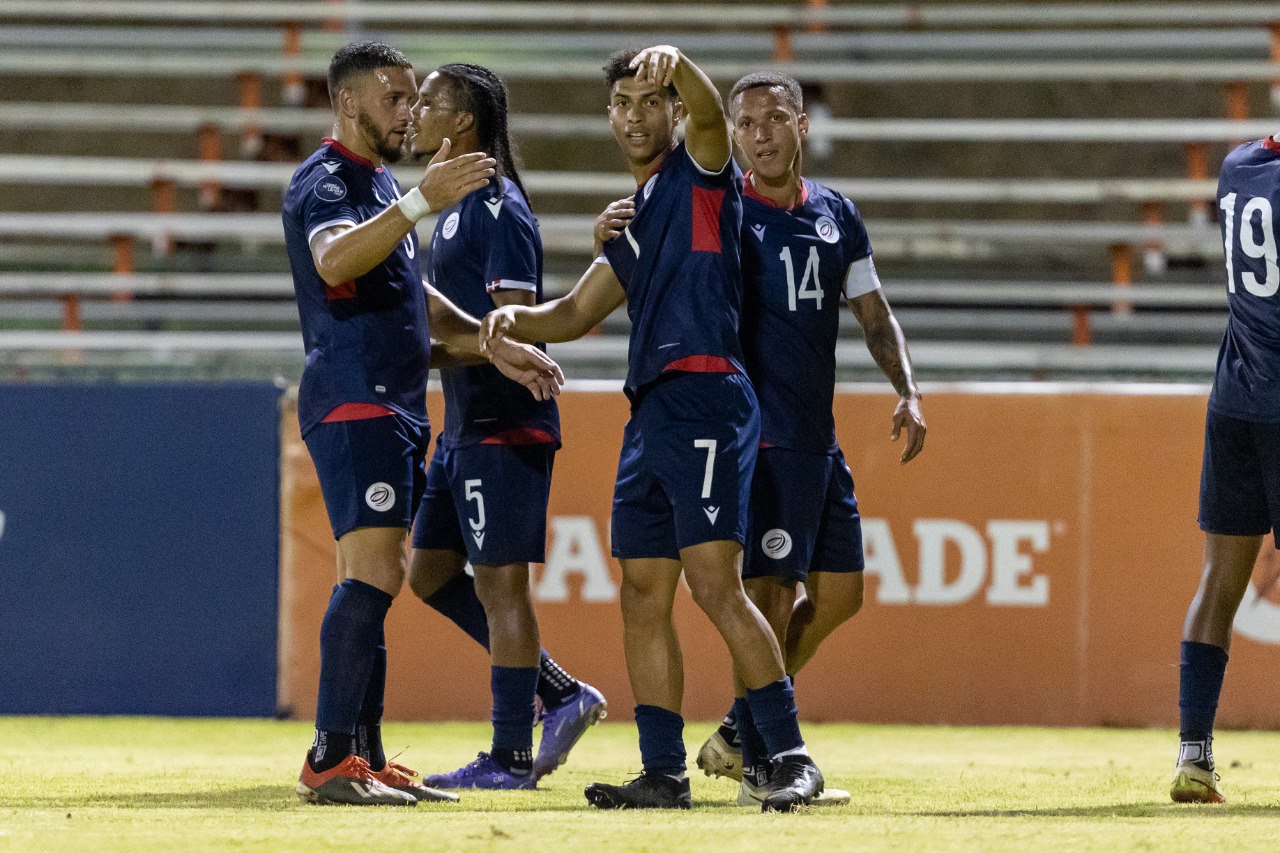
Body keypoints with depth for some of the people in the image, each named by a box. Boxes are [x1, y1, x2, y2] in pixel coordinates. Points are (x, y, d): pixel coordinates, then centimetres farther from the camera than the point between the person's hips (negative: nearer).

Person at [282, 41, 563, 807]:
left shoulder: (380, 184, 23)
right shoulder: (325, 181, -9)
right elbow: (333, 259, -31)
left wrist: (496, 349, 25)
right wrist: (421, 204, -41)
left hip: (393, 408, 10)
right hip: (354, 400, -10)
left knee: (374, 582, 9)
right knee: (373, 572, -17)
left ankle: (365, 760, 11)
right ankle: (331, 759, -20)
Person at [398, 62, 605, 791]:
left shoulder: (499, 208, -14)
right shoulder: (458, 206, 16)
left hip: (504, 424, -10)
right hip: (466, 425, 10)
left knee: (500, 581, -6)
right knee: (431, 569, 12)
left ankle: (510, 758, -2)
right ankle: (560, 696, 15)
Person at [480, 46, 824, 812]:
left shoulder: (699, 173, 3)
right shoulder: (632, 218, 25)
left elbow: (710, 112, -20)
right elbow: (575, 314, 29)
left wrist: (677, 64, -41)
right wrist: (515, 319, 8)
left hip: (706, 396, -9)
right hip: (650, 407, 9)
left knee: (715, 583, -16)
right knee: (644, 595, 6)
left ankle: (792, 756, -15)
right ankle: (664, 773, 8)